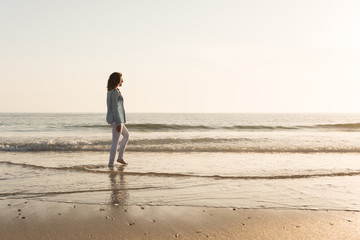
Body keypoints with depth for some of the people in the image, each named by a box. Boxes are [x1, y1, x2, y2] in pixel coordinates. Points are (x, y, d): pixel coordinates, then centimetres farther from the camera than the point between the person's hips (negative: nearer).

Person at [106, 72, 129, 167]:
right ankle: (111, 162, 3)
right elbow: (115, 108, -22)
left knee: (126, 135, 21)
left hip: (112, 118, 10)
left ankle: (120, 157, 20)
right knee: (115, 141, -3)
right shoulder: (115, 92, -18)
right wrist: (119, 123, -21)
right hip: (117, 119, -10)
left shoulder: (110, 91, 13)